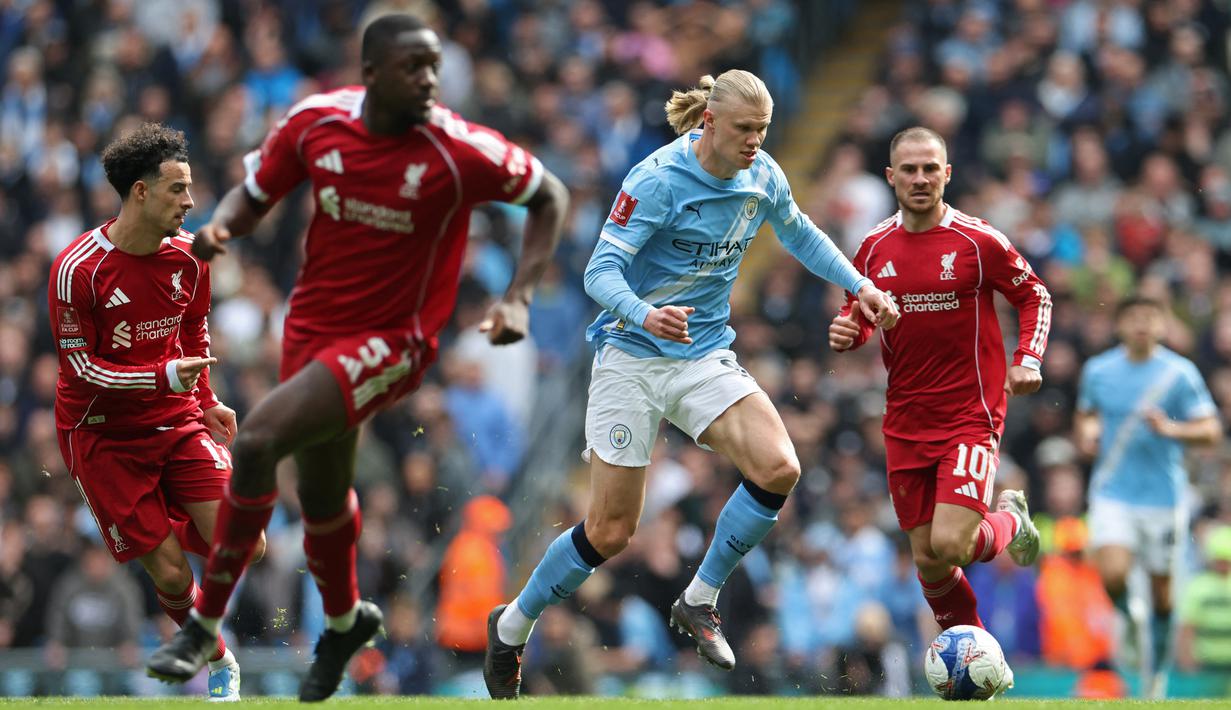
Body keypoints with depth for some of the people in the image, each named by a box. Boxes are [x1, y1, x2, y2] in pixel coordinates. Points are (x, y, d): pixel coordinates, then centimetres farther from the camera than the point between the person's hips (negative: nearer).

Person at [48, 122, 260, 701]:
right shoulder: (78, 269, -18)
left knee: (247, 549, -11)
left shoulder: (188, 254, -1)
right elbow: (81, 369, -16)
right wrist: (163, 378, -27)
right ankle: (218, 661, 20)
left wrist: (207, 403, 10)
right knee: (171, 575, -7)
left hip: (177, 421, 5)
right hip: (104, 435, -4)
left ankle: (172, 525, 21)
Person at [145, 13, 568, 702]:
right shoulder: (315, 121, -8)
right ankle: (345, 621, 50)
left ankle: (204, 626, -11)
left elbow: (551, 196, -3)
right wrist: (220, 226, -15)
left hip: (388, 343, -5)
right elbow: (255, 193, 8)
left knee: (255, 442, -23)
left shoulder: (459, 150, -18)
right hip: (313, 327, 5)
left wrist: (519, 298, -12)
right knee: (320, 492, 20)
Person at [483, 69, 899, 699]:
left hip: (706, 358, 5)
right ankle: (511, 627, 20)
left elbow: (800, 235, 21)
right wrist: (645, 314, -40)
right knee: (610, 531, -5)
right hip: (633, 358, -5)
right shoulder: (658, 181, -18)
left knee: (778, 469, -21)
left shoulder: (762, 178, 0)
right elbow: (600, 272, -21)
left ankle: (698, 601, -2)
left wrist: (858, 286, 12)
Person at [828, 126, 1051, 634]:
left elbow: (1034, 296, 4)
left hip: (971, 415, -4)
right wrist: (847, 333, -5)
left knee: (949, 545, -18)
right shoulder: (876, 247, 4)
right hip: (905, 424, 4)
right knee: (927, 560, 5)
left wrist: (1028, 360, -11)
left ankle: (1010, 522, 16)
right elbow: (862, 316, 18)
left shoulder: (979, 242, -8)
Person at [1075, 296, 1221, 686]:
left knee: (1161, 590, 5)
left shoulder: (1180, 373, -5)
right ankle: (1129, 622, 13)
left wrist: (1169, 429, -23)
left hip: (1163, 493, -1)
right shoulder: (1098, 370, 4)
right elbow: (1085, 414, 23)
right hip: (1113, 490, 1)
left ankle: (1155, 666, 27)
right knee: (1112, 575, -20)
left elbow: (1211, 430, -6)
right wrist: (1086, 434, 0)